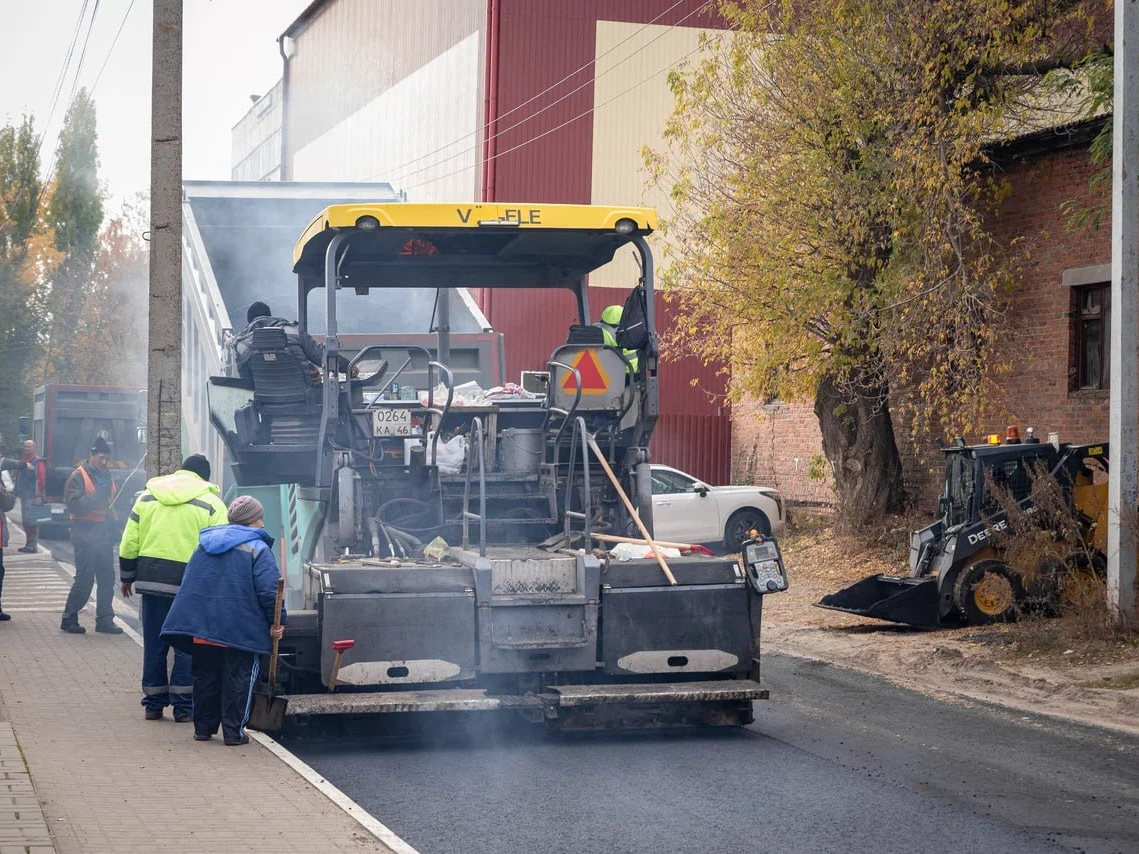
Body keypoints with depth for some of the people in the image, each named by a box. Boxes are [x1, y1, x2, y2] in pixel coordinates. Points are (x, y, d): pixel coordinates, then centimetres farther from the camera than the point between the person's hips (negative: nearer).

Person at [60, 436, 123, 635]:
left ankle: (104, 620, 13)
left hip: (103, 534, 8)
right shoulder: (79, 476, -7)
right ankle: (69, 619, 1)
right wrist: (95, 498, -25)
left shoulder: (106, 477, 17)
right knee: (84, 579, -8)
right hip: (85, 534, -8)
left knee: (107, 578, 7)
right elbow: (73, 504, -17)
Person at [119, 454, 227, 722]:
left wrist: (127, 577, 18)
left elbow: (129, 542, 10)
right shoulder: (211, 504, -1)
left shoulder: (147, 496, 10)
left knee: (154, 644, 11)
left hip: (151, 579, 3)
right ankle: (183, 705, 5)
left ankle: (153, 704, 16)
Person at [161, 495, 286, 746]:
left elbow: (189, 583, 22)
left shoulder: (205, 544, 15)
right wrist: (277, 621, -7)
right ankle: (233, 731, 1)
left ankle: (203, 727, 19)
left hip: (200, 625, 5)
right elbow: (269, 590, -14)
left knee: (206, 677, 15)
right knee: (237, 679, 2)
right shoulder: (258, 549, -5)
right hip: (240, 629, -5)